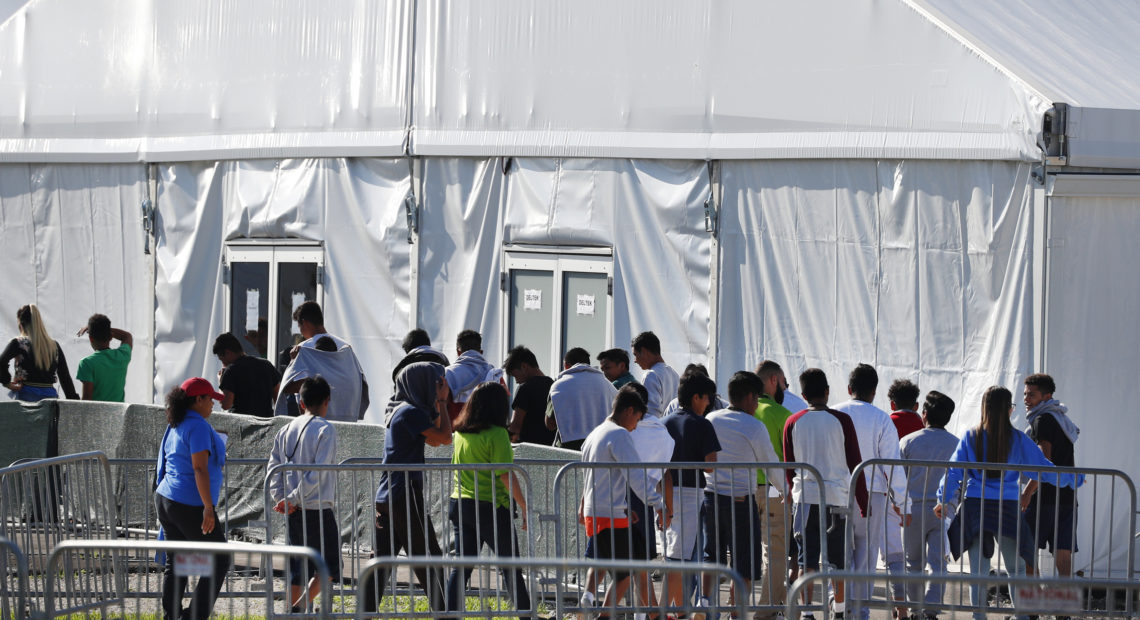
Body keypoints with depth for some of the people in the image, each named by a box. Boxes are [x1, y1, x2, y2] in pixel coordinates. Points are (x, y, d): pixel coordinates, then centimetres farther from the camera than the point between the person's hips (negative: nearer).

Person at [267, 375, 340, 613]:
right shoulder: (325, 429, -9)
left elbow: (273, 468, 6)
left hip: (293, 512, 6)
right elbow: (318, 473, -16)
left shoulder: (286, 430, 11)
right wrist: (293, 498, -12)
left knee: (298, 569, 12)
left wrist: (281, 498, -1)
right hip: (319, 510, -6)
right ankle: (300, 608, -13)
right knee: (329, 565, 3)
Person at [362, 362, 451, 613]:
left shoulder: (397, 411, 16)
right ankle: (443, 613, 3)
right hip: (406, 496, -9)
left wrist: (439, 404, 14)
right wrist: (442, 401, -5)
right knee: (429, 559, -1)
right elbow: (445, 438, -14)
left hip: (386, 496, 9)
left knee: (381, 559, 6)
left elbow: (434, 439, 21)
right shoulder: (410, 412, -12)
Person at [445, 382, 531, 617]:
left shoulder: (460, 433, 6)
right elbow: (506, 475, -16)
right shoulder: (497, 434, -14)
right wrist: (524, 506, -9)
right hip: (491, 507, -6)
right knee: (511, 567, 8)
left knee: (462, 567, 6)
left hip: (460, 504, 6)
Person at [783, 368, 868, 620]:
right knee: (838, 559, 12)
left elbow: (789, 467, 10)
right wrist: (863, 505, 6)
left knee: (807, 560, 0)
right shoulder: (841, 420, -2)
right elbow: (855, 464, 0)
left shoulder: (793, 423, 3)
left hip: (804, 497, 1)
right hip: (837, 496, -1)